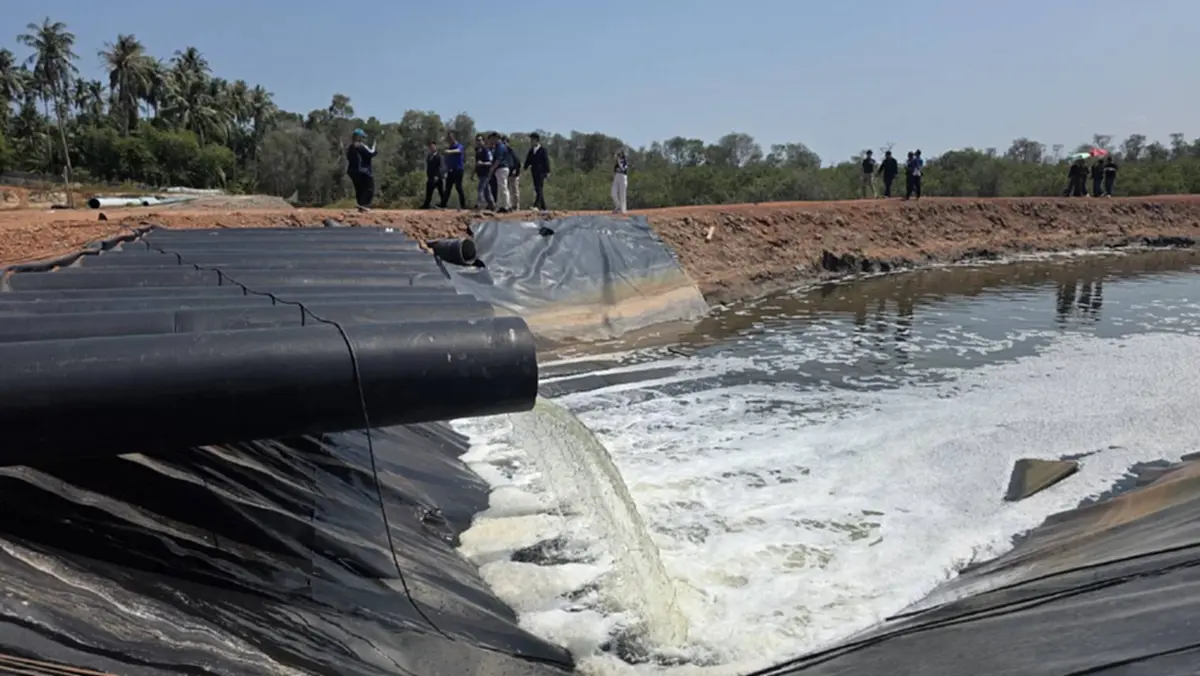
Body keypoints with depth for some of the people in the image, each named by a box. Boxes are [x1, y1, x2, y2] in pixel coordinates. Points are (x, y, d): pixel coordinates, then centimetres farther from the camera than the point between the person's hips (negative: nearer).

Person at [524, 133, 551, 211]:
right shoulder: (531, 151, 14)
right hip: (534, 172, 6)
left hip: (541, 172, -6)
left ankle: (536, 205, -26)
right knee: (537, 190, 7)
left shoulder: (543, 150, -2)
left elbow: (546, 161, -5)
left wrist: (547, 172, -9)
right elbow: (528, 160, 14)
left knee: (540, 189, -15)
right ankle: (543, 207, 14)